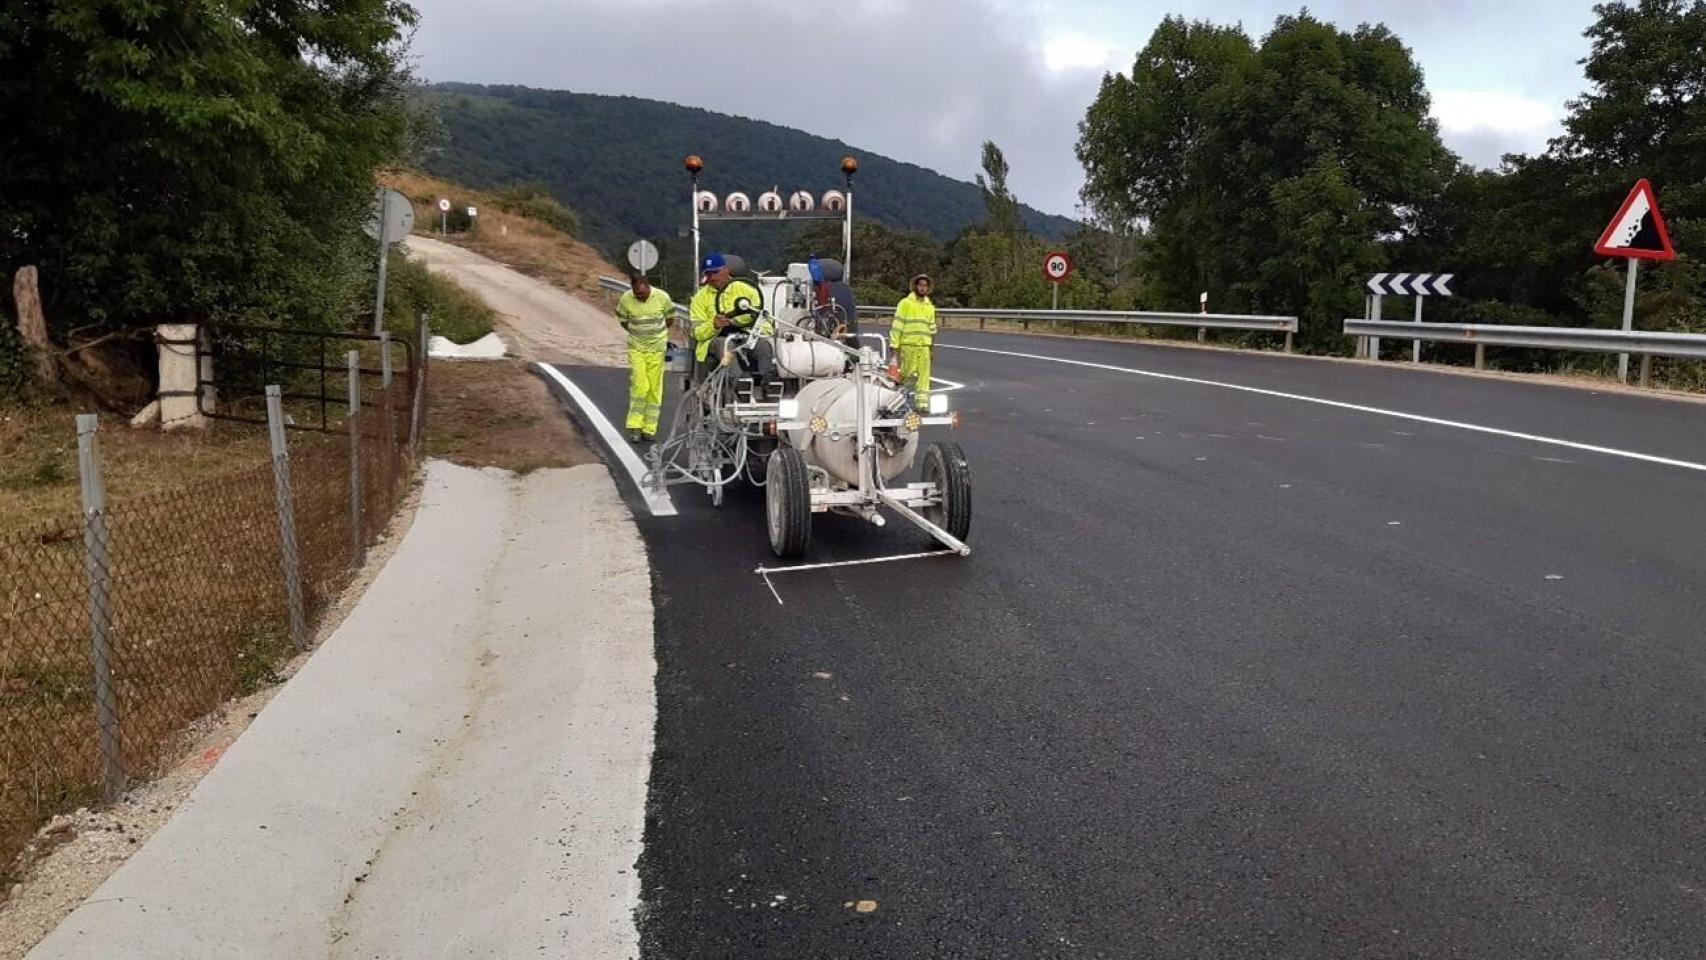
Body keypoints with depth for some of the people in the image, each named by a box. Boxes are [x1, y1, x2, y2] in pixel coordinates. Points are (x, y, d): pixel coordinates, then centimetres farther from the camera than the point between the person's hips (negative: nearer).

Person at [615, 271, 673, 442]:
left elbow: (670, 317, 8)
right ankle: (634, 427, -3)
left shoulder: (662, 297, -10)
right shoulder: (626, 299, -9)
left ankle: (650, 428, 9)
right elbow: (622, 320, 10)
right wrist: (635, 332, 7)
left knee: (654, 388, 1)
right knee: (639, 386, -10)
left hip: (657, 348, 0)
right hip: (636, 348, 0)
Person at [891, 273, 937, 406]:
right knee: (906, 372, -2)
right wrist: (894, 345, -9)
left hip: (924, 346, 4)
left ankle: (922, 402, 4)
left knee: (924, 375, 1)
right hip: (908, 345, -4)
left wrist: (932, 347, 21)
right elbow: (897, 326, -4)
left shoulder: (930, 306, 15)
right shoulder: (905, 303, -1)